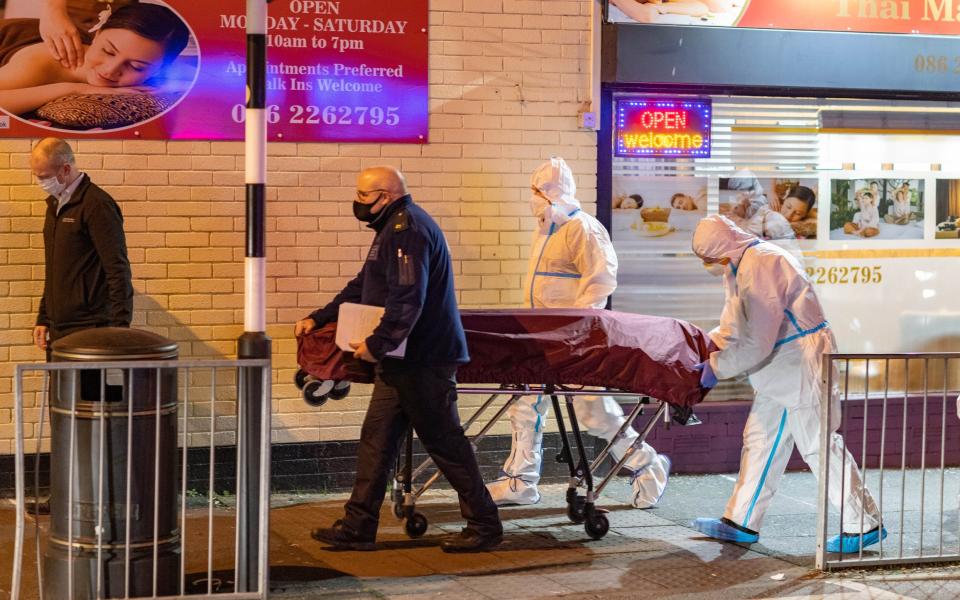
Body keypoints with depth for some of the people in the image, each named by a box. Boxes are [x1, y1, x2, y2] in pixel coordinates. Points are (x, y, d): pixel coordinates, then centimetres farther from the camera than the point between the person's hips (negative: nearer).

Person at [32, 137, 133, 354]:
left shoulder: (96, 204, -11)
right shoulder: (55, 204, 16)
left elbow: (118, 270, -15)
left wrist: (120, 326, -18)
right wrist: (43, 319, 20)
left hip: (89, 328, -8)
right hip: (58, 328, 8)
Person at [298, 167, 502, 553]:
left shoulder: (409, 229, -16)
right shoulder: (395, 228, 19)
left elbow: (407, 299, -26)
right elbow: (362, 289, 26)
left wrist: (377, 343, -23)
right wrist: (318, 319, 22)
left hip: (424, 359, -11)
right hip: (405, 359, 11)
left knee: (444, 441, -3)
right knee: (376, 438, 9)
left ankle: (484, 526, 5)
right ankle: (358, 527, 13)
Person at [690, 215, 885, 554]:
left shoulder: (761, 268, -23)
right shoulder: (739, 268, 11)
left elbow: (757, 345, -25)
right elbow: (732, 330, 18)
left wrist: (717, 367, -16)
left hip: (802, 366, -11)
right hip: (779, 373, 11)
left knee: (820, 446, -5)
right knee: (760, 441, 13)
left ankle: (864, 525, 3)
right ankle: (742, 523, 20)